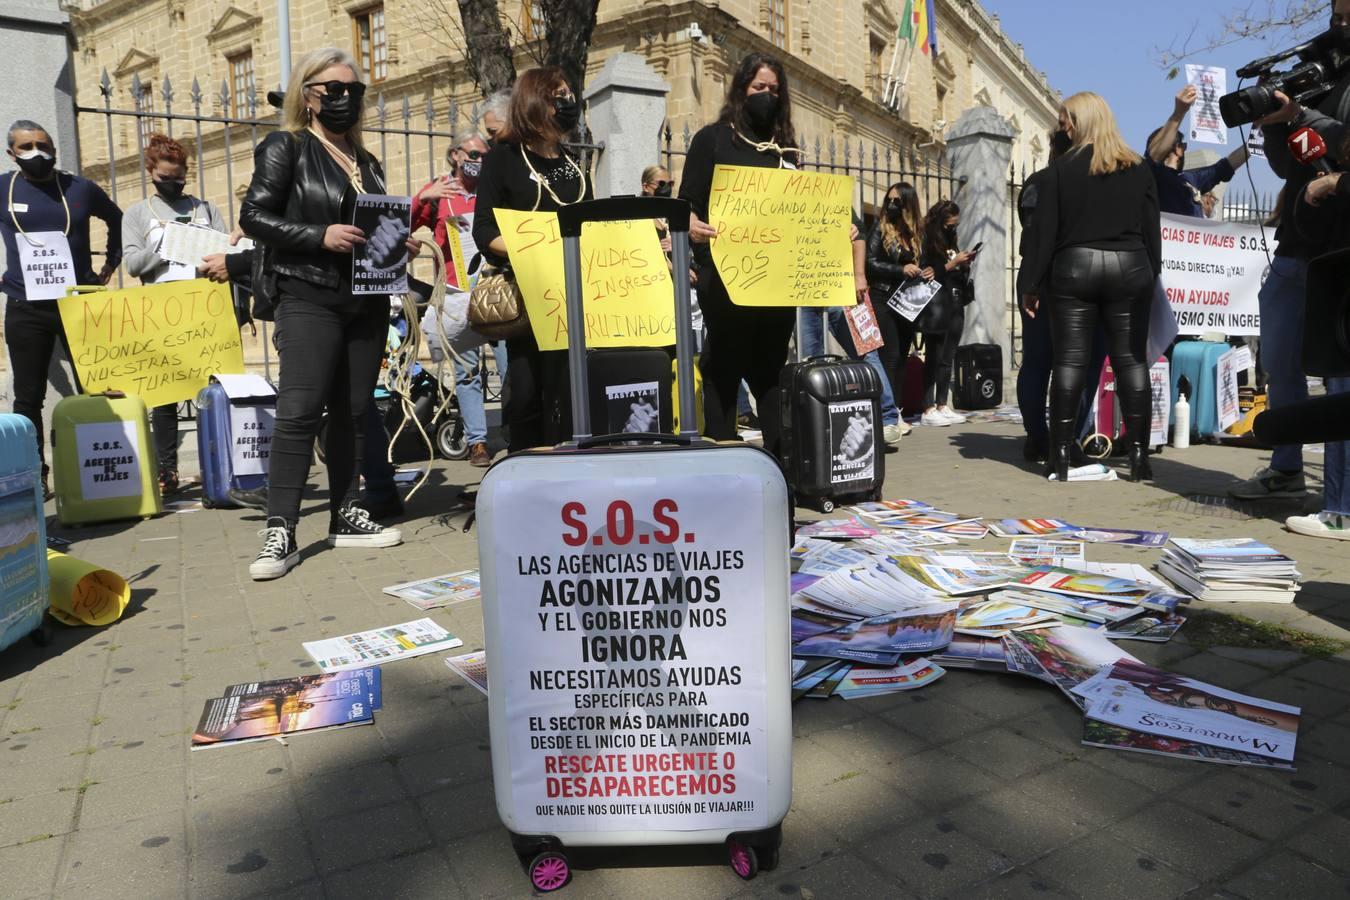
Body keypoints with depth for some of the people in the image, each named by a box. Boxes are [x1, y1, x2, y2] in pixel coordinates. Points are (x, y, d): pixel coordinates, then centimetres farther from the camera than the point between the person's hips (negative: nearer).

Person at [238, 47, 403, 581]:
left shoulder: (366, 162, 20)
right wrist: (321, 236, -18)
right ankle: (280, 532, -9)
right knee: (299, 410, -12)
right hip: (309, 298, -6)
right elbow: (254, 215, -7)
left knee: (353, 410, 7)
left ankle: (346, 516, 15)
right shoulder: (285, 147, 2)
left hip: (367, 300, 6)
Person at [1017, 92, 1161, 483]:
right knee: (1131, 360, 3)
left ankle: (1060, 456, -1)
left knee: (1070, 361, -1)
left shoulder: (1063, 168, -1)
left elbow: (1043, 230, -4)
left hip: (1073, 268, -2)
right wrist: (1151, 275, 16)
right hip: (1129, 269, 2)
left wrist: (1032, 284, -1)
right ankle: (1139, 456, 2)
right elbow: (1152, 230, 10)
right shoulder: (1138, 169, 10)